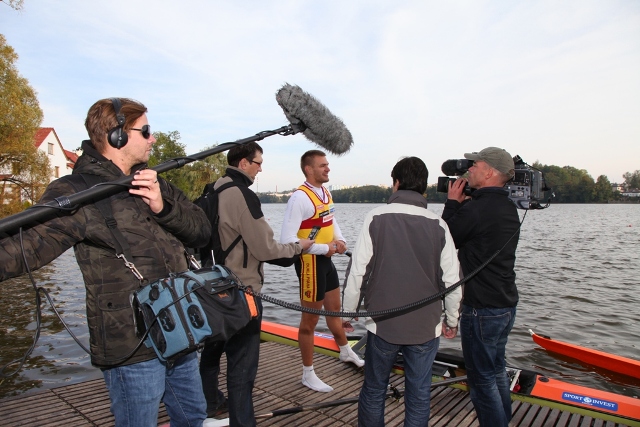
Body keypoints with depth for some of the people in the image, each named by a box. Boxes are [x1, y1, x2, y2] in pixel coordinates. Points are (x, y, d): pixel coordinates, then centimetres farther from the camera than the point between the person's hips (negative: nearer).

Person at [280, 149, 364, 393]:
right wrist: (325, 248, -21)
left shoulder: (326, 193, 7)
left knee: (335, 309, 26)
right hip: (310, 263, -9)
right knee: (310, 320, 6)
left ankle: (346, 352, 49)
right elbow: (287, 239, -27)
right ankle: (308, 375, 24)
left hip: (327, 260, 9)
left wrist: (339, 240, 0)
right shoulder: (300, 197, -21)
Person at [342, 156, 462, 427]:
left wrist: (348, 311, 4)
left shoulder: (376, 218, -9)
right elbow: (452, 280, -2)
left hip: (382, 324, -1)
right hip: (426, 326, 1)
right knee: (419, 396, 14)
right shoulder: (438, 225, -5)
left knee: (373, 391, 15)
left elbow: (358, 271, -9)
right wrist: (452, 320, 13)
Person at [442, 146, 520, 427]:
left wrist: (452, 203, -1)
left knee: (482, 379, 5)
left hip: (482, 309, -10)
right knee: (497, 370, 24)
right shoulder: (509, 208, 7)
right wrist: (463, 204, 7)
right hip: (507, 304, 10)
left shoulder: (475, 209, -23)